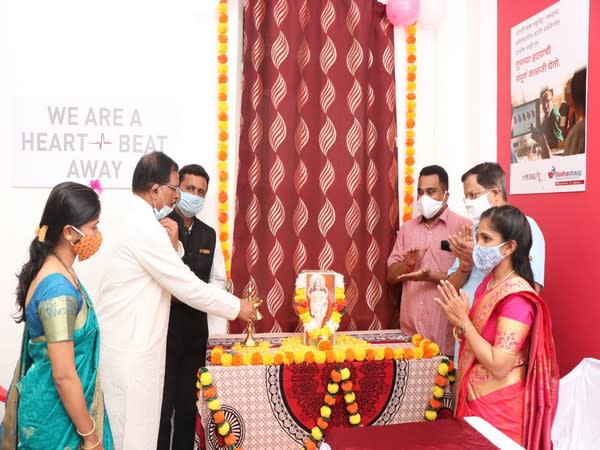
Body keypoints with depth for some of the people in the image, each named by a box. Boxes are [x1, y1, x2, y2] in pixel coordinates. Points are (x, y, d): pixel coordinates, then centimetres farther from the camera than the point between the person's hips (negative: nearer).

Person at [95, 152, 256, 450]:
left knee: (138, 425, 18)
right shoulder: (144, 225, -21)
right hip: (129, 346, -10)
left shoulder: (140, 221, 10)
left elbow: (171, 274, 14)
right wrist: (237, 307, -9)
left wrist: (173, 243, -5)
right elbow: (186, 285, -19)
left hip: (132, 341, 10)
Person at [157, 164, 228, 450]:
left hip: (195, 331, 5)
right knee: (161, 405, 3)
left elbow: (218, 280, 10)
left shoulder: (209, 235, 10)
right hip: (162, 330, -5)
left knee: (189, 404, 15)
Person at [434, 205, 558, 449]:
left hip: (499, 404, -8)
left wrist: (463, 321, -22)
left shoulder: (516, 296, -22)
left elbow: (499, 365, -26)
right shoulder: (489, 282, 4)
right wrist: (458, 319, -6)